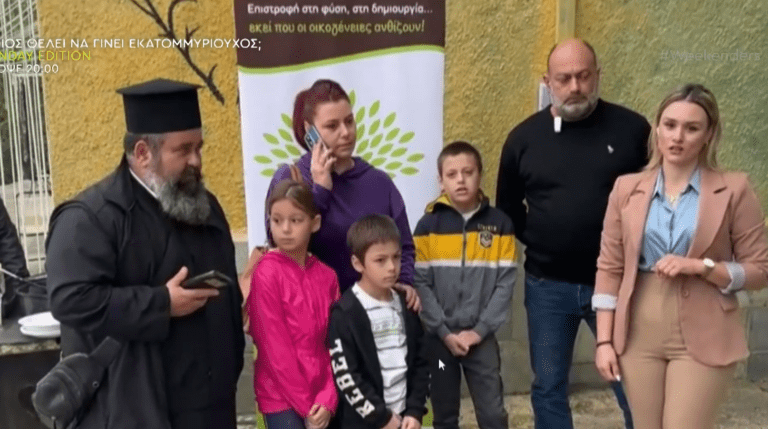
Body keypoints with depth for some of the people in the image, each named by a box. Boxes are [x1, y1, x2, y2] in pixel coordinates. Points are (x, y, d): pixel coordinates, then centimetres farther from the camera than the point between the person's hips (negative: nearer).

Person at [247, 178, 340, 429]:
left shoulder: (326, 276, 4)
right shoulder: (266, 273, -12)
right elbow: (274, 348, -14)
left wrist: (327, 398, -8)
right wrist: (305, 405, -11)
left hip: (321, 398, 5)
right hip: (281, 397, -5)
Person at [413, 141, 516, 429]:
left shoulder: (499, 223, -2)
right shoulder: (428, 225, -3)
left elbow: (506, 282, -4)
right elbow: (421, 283, -5)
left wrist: (480, 330, -10)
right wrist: (444, 332, -11)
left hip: (482, 337, 0)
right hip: (439, 337, 0)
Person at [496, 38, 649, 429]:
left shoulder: (632, 129, -5)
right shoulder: (524, 137, 1)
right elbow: (507, 207, 12)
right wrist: (538, 241, 4)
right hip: (547, 286, 2)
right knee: (548, 388, 13)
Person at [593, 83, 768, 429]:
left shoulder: (734, 190, -2)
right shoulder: (627, 188, 3)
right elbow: (609, 269, 4)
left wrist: (701, 267, -17)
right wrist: (604, 341, 0)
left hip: (703, 338, -2)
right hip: (638, 335, 3)